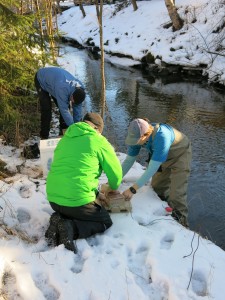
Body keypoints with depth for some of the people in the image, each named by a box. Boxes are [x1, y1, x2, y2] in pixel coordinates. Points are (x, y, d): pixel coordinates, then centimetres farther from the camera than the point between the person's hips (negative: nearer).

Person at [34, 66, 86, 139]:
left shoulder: (80, 88, -24)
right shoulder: (63, 89, -46)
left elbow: (77, 108, -17)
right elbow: (64, 110, -43)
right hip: (41, 79, -6)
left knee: (65, 106, -3)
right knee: (46, 109, -15)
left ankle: (64, 132, 12)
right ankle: (44, 137, -4)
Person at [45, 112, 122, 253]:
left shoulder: (65, 138, 15)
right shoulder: (99, 141, -5)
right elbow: (116, 172, 1)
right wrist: (112, 187, 25)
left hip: (53, 197, 7)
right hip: (78, 200, -7)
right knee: (106, 222, 15)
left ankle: (59, 220, 4)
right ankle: (71, 228, -9)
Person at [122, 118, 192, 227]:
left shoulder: (161, 137, -42)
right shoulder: (138, 135, -22)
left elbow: (152, 169, -43)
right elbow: (129, 160, -14)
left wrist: (133, 189, -44)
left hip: (180, 155, -6)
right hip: (163, 157, 7)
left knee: (176, 194, -12)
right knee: (157, 188, 10)